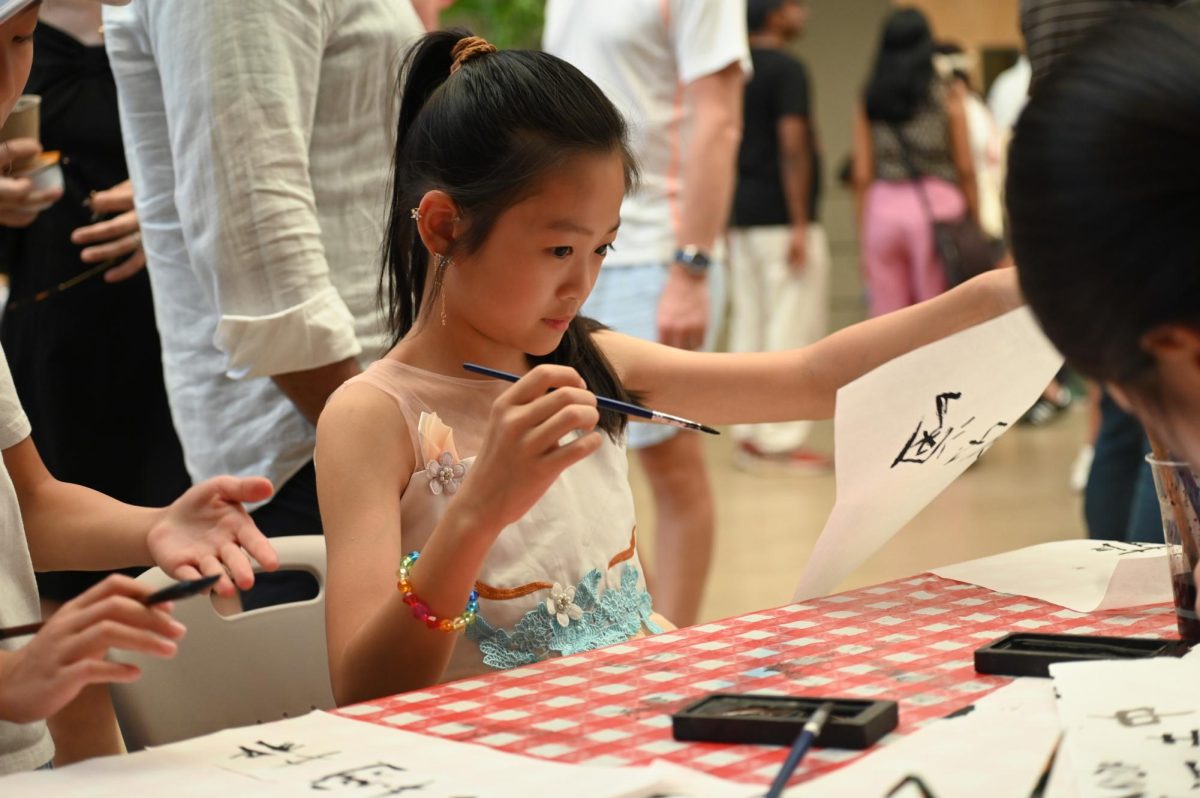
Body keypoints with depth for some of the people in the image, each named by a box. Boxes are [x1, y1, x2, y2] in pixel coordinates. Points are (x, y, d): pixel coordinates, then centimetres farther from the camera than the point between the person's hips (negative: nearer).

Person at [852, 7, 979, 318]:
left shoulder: (869, 101, 6)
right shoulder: (948, 95, 2)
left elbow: (862, 176, 4)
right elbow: (965, 169, 0)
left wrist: (864, 239, 9)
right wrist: (976, 223, 8)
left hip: (883, 209, 2)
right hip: (936, 203, -2)